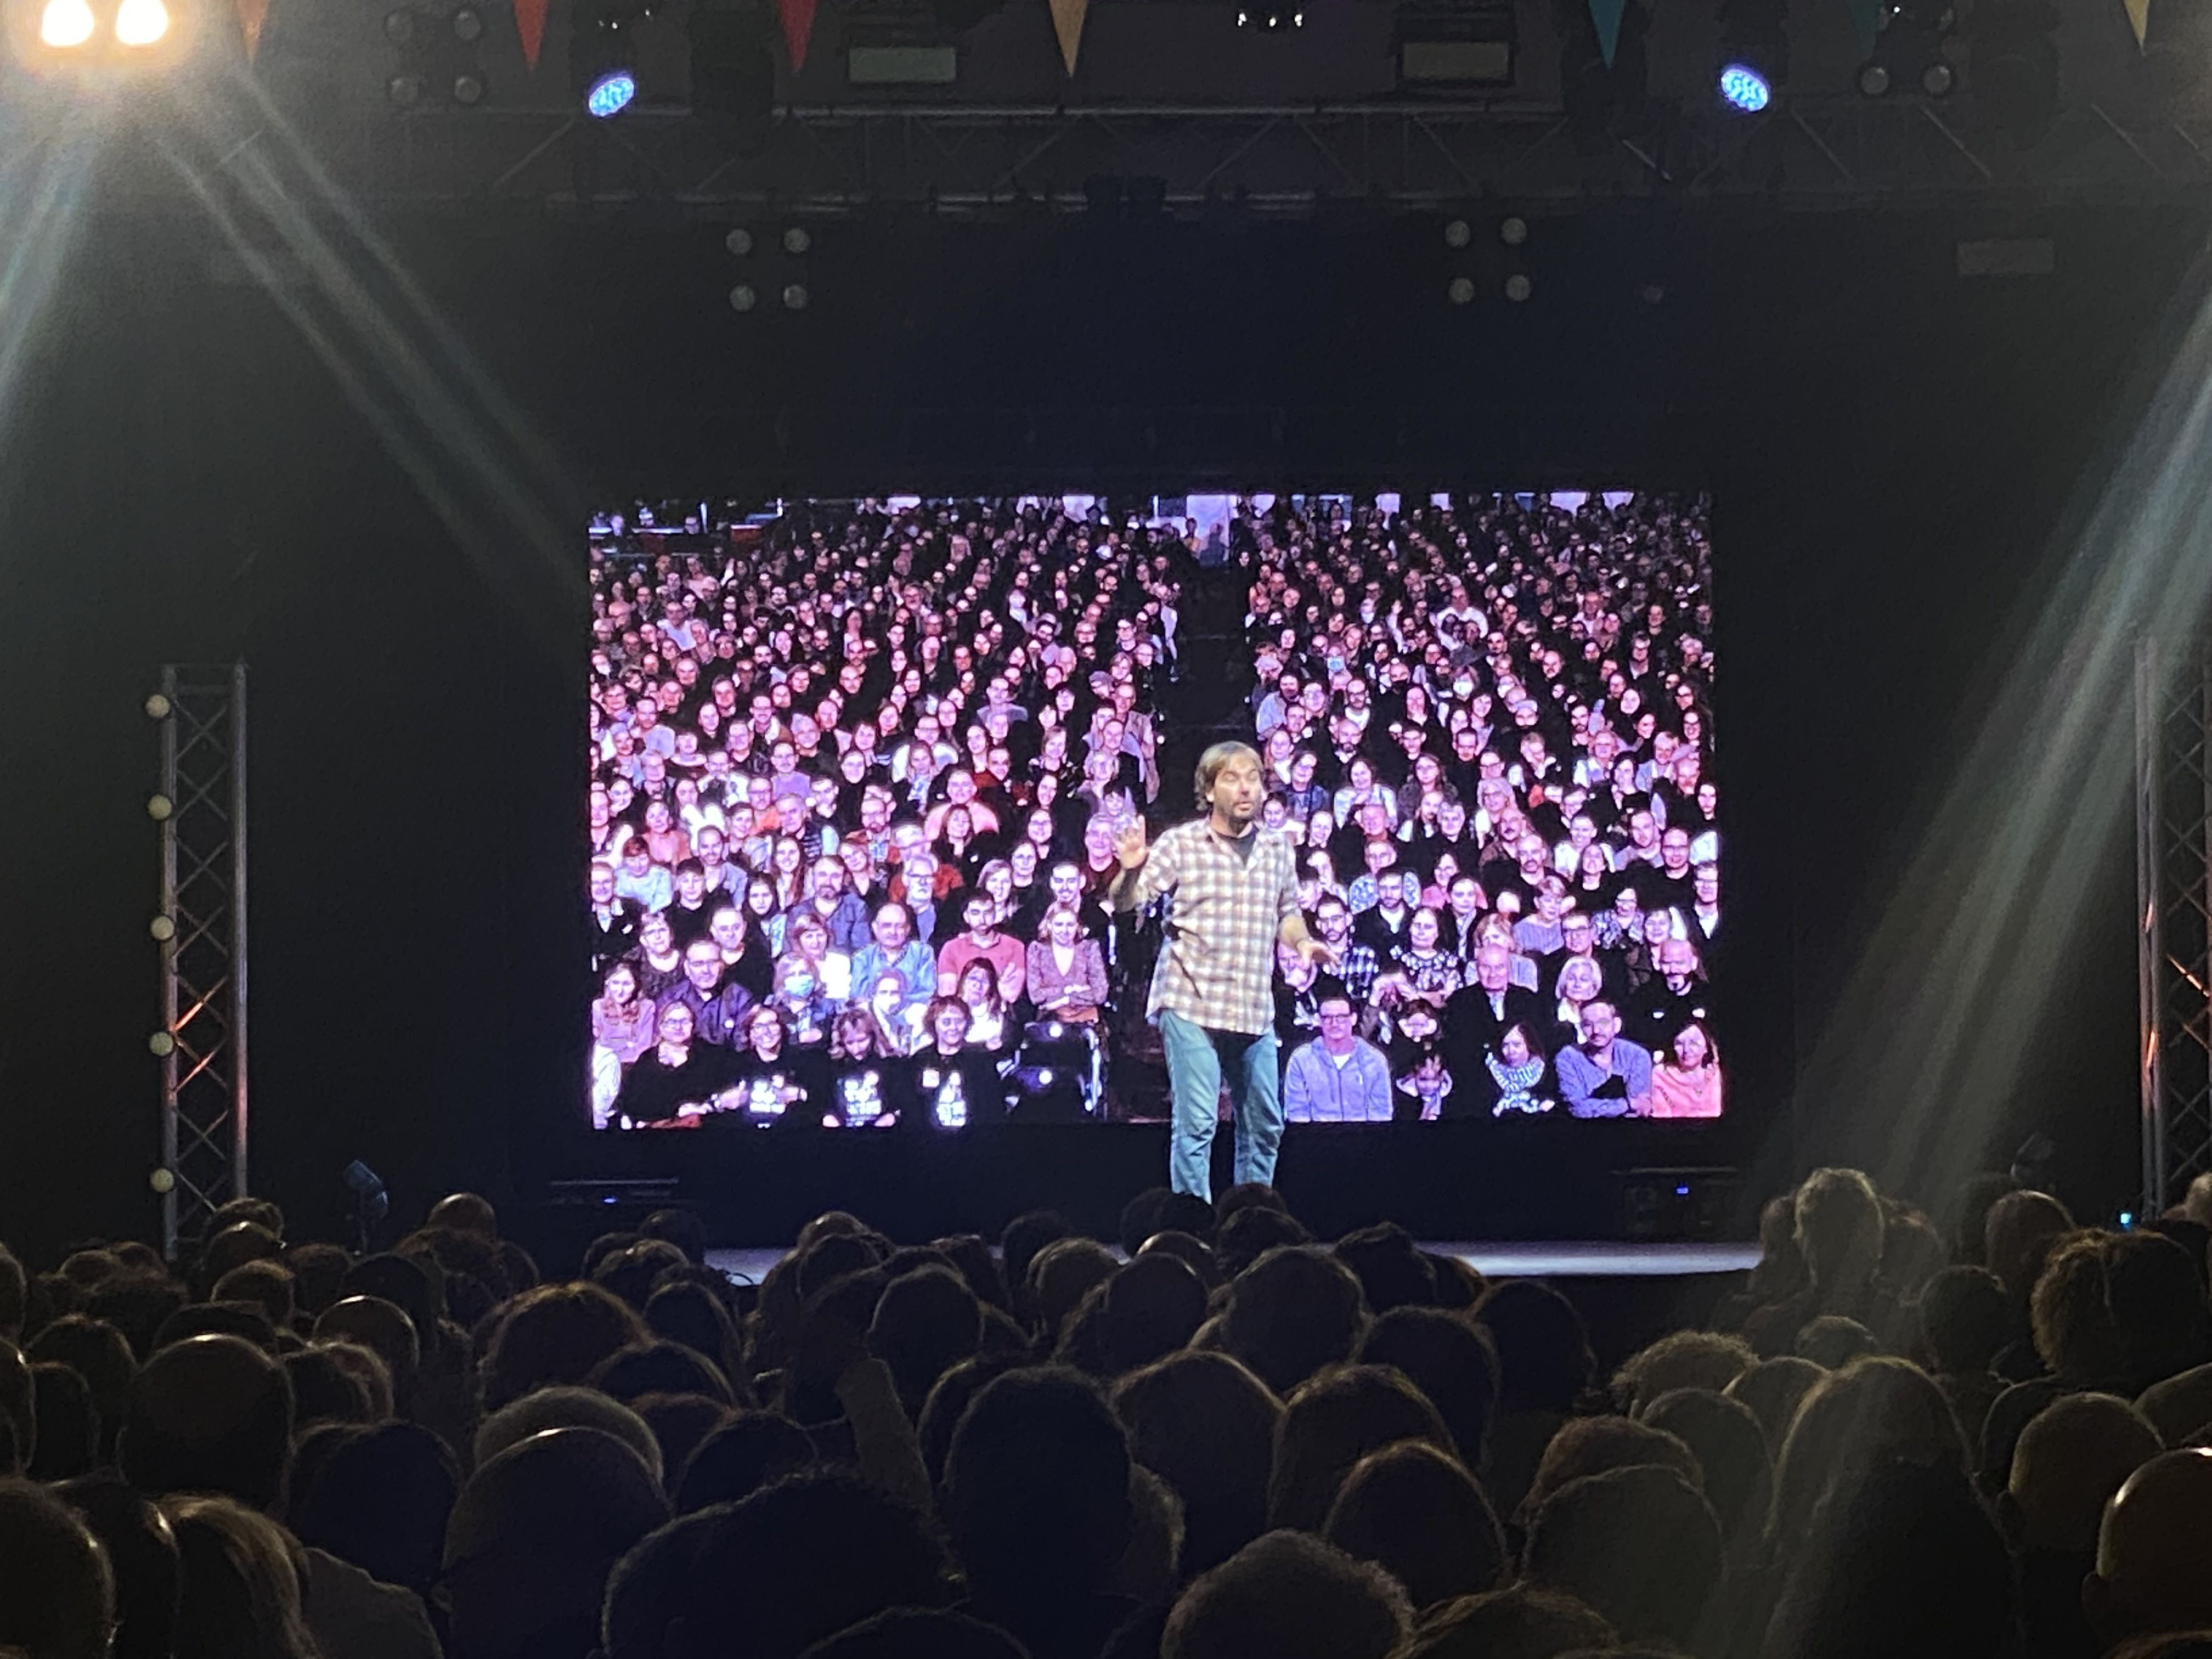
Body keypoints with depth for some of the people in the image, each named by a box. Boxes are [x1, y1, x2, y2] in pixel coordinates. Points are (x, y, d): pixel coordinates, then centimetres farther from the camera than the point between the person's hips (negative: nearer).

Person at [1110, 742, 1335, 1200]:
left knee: (1264, 1125, 10)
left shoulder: (1276, 849, 11)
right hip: (1192, 1006, -5)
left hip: (1254, 1011, 5)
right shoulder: (1181, 844, -2)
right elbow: (1124, 902, -5)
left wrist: (1302, 941, 3)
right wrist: (1130, 871, -26)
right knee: (1196, 1124, -9)